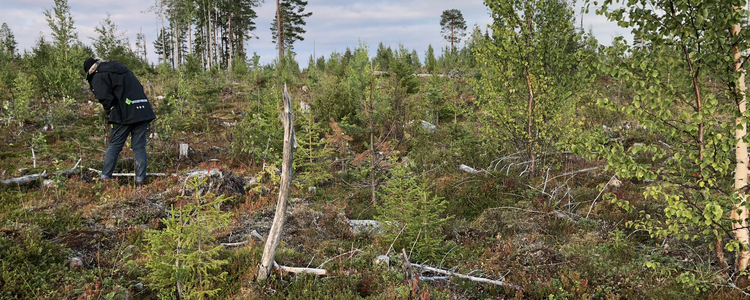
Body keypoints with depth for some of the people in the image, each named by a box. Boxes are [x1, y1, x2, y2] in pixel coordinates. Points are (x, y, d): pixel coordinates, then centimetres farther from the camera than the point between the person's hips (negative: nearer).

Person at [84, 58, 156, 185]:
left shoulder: (98, 77, 3)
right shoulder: (122, 69, 27)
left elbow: (106, 98, -11)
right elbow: (140, 87, 24)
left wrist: (110, 114, 7)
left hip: (125, 115, -6)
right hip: (143, 111, 6)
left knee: (114, 146, 7)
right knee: (139, 147, 8)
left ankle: (105, 178, 14)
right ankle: (140, 180, 8)